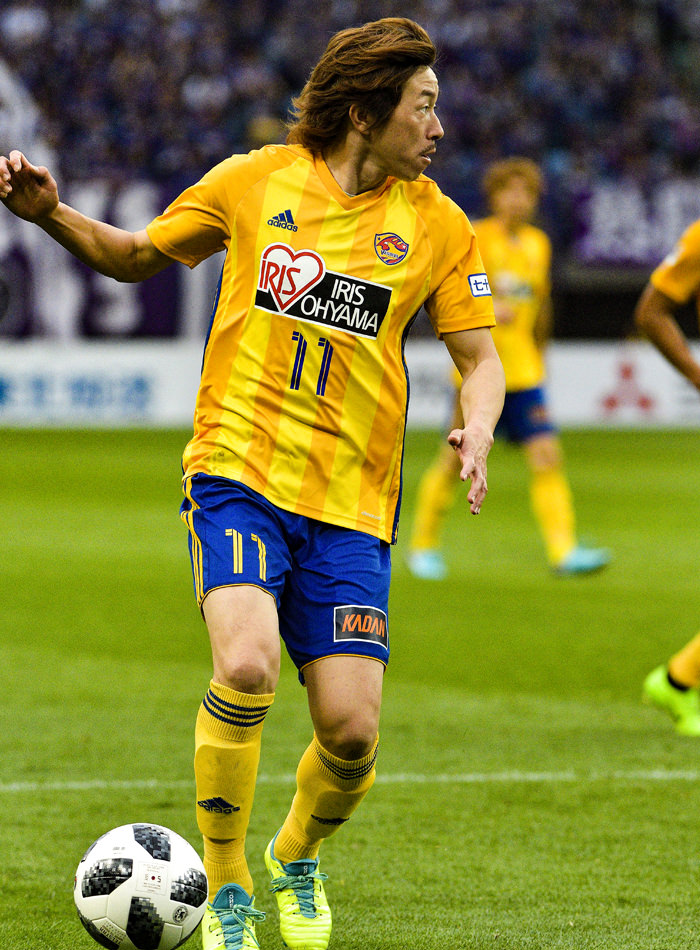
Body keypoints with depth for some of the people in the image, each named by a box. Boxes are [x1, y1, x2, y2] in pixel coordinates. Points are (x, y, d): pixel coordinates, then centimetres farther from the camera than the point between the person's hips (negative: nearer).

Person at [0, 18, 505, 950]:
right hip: (239, 470, -2)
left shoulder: (436, 223, 5)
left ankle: (296, 860, 29)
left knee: (351, 731, -7)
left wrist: (477, 431, -11)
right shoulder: (255, 181, 2)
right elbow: (136, 255, 16)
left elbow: (480, 356, 10)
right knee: (247, 667, -25)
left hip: (352, 499, 2)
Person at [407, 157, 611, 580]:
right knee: (455, 460, 3)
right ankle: (424, 545, 20)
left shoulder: (538, 243, 11)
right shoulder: (475, 238, -7)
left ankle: (565, 550, -13)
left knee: (547, 455, -9)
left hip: (523, 371, 5)